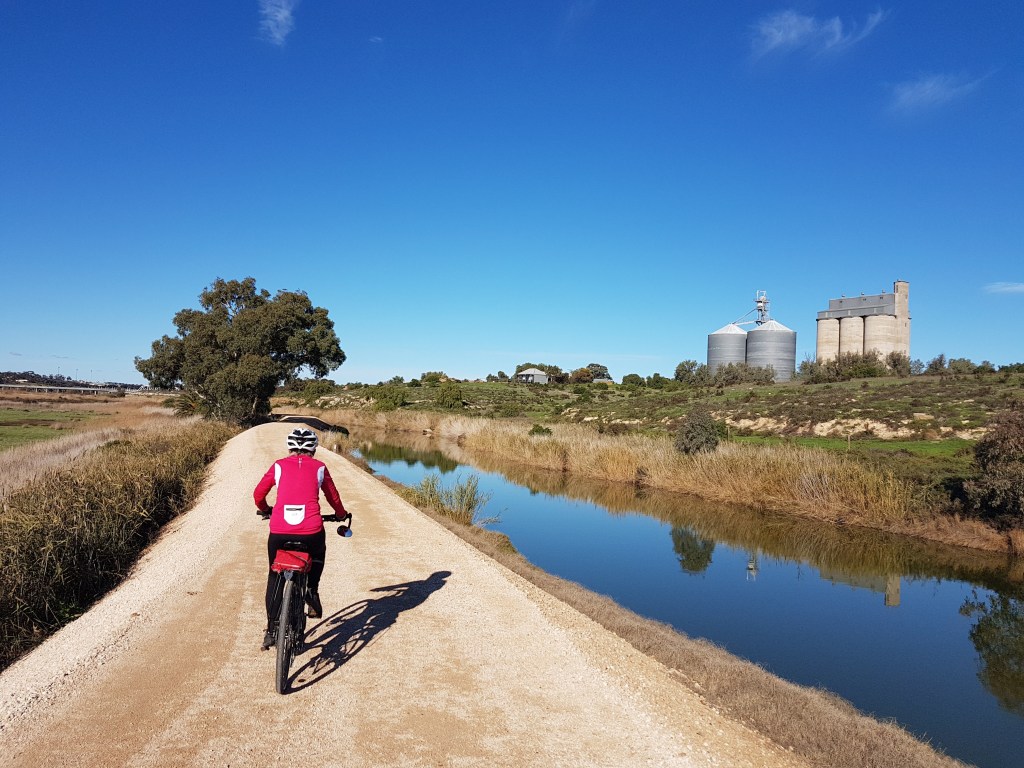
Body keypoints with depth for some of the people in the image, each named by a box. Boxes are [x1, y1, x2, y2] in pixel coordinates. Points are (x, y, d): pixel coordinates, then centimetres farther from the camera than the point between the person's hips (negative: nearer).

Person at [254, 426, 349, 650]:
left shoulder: (278, 466, 11)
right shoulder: (319, 467, 10)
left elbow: (258, 495, 16)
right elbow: (334, 498, 19)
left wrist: (265, 510, 38)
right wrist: (342, 515, 39)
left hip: (279, 532, 1)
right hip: (311, 532, 0)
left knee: (275, 576, 23)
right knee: (317, 557, 34)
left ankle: (271, 629, 22)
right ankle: (312, 589, 12)